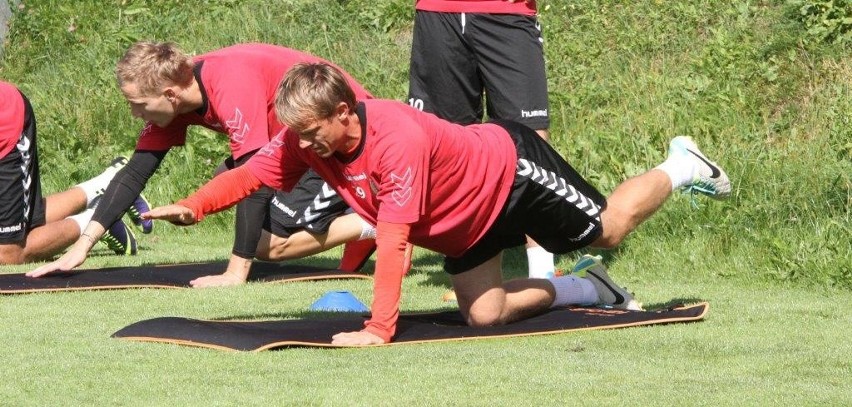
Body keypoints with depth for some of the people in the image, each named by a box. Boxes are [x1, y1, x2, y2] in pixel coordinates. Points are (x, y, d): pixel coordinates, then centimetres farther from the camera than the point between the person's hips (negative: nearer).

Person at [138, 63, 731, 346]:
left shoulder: (398, 140, -43)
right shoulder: (307, 140, -21)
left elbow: (393, 241, -44)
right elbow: (251, 173, -16)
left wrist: (380, 328, -46)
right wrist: (192, 207, -33)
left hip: (514, 169, -7)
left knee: (606, 228, 12)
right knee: (483, 314, 9)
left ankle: (682, 167, 39)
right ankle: (589, 290, 32)